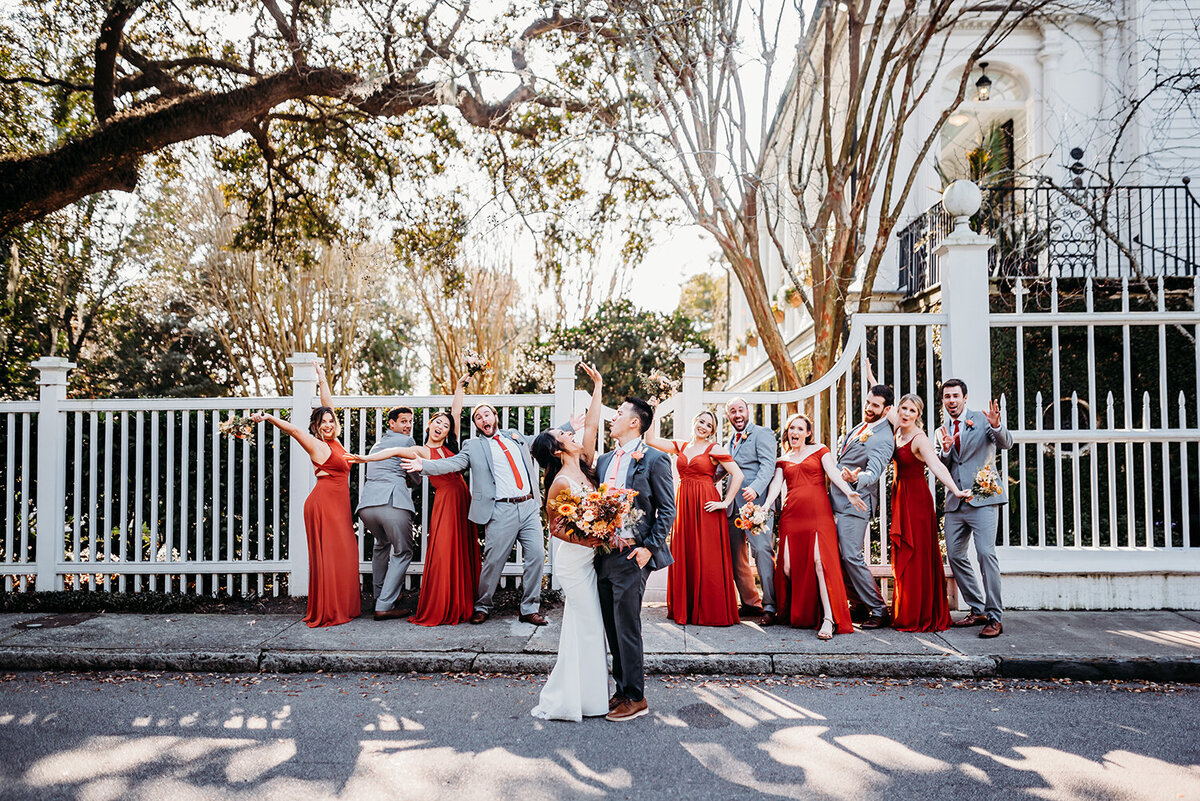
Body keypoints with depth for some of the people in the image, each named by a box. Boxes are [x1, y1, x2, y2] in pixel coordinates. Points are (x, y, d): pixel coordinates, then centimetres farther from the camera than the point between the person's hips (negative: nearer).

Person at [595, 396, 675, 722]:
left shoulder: (654, 460, -6)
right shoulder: (604, 460, 15)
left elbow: (667, 510, -7)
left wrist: (649, 547, -14)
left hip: (631, 555, -7)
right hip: (604, 554, 7)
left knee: (627, 627, -3)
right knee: (613, 628, 13)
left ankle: (635, 698, 11)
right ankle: (622, 690, 26)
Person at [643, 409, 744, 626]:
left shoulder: (714, 449, -2)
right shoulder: (680, 447, 13)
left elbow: (738, 475, -7)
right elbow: (650, 440, 11)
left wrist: (726, 502, -9)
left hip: (705, 507, -5)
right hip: (683, 505, 5)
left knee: (707, 558, -3)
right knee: (683, 556, 7)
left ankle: (710, 611, 7)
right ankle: (684, 609, 17)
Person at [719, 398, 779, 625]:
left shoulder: (762, 433, -1)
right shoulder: (731, 440, 22)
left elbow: (768, 466, -14)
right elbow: (721, 470, 29)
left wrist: (755, 489, -29)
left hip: (757, 502, -8)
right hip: (733, 505, 8)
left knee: (762, 550, -13)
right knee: (735, 554, 9)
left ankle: (769, 606, -7)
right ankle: (750, 603, 20)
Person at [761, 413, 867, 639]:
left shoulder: (820, 450, 12)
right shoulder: (783, 460, 20)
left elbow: (833, 472, -2)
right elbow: (776, 484, 7)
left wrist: (848, 492, -21)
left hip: (818, 513, -3)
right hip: (791, 516, 3)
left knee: (821, 561, -19)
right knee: (788, 566, -6)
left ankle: (829, 619, -18)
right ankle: (797, 614, 16)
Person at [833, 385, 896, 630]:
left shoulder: (883, 440, -17)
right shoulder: (861, 426, 12)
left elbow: (874, 471, -33)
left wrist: (856, 478, -52)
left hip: (854, 504, -9)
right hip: (837, 500, 9)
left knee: (852, 557, -10)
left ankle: (879, 611, 4)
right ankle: (863, 601, 26)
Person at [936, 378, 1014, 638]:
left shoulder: (982, 420, 1)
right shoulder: (942, 431, 15)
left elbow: (1006, 444, -13)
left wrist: (996, 426, -34)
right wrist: (945, 450, -10)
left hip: (983, 498, -6)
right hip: (955, 502, 6)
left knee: (986, 552, -16)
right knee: (955, 556, 7)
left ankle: (995, 617, -9)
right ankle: (977, 610, 20)